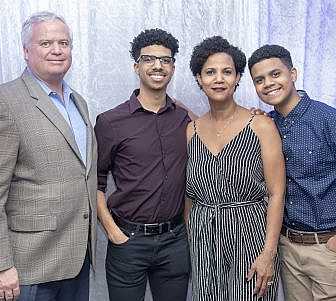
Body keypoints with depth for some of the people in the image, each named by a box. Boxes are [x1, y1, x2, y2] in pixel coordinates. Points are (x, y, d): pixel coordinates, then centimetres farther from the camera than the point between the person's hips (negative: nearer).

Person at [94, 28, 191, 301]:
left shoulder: (185, 119, 4)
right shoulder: (111, 122, -6)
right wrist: (112, 231, -8)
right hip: (128, 240, -3)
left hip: (175, 239, 3)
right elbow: (95, 182, -2)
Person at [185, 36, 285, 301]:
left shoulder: (261, 125, -6)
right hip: (203, 239, 3)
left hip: (250, 234, -3)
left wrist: (269, 254, -14)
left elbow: (276, 194, -9)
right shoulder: (191, 130, 4)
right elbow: (189, 194, 10)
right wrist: (187, 239, 7)